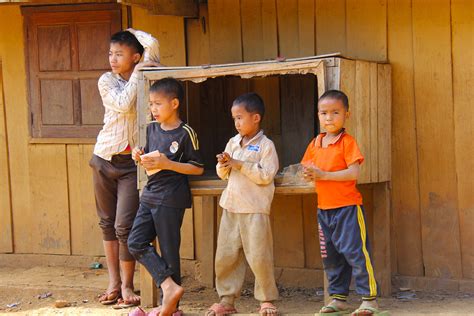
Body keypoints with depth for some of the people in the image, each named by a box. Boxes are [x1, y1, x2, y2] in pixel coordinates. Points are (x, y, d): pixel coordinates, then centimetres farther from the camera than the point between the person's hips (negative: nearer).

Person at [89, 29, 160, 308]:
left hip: (133, 162, -2)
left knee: (125, 226, -9)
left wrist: (132, 33, -1)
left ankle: (127, 286, 2)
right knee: (108, 222, 9)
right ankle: (114, 282, 19)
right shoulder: (107, 81, 0)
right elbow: (123, 104, -18)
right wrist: (137, 74, -12)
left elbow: (152, 44, -15)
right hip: (105, 159, 2)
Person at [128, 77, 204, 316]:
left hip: (171, 199, -8)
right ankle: (169, 285, -1)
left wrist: (167, 164, -19)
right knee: (136, 243, -1)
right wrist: (140, 157, -1)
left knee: (169, 250, -1)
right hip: (150, 196, 8)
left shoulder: (185, 133, -12)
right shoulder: (152, 129, 10)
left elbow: (198, 168, -11)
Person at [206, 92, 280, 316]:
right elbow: (222, 174, 16)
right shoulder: (233, 143, 13)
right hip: (231, 207, 6)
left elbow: (265, 175, -15)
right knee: (225, 256, 7)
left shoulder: (266, 145, -5)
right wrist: (224, 165, -6)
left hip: (255, 210, -6)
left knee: (259, 257, -3)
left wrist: (240, 165, -15)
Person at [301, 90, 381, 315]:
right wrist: (309, 175, -9)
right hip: (324, 209, 7)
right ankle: (338, 298, 23)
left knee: (355, 252, -7)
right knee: (330, 256, 12)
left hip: (347, 207, -7)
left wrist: (324, 174, -20)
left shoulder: (347, 142, -9)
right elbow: (307, 169, 15)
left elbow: (353, 172, -18)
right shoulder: (315, 144, 10)